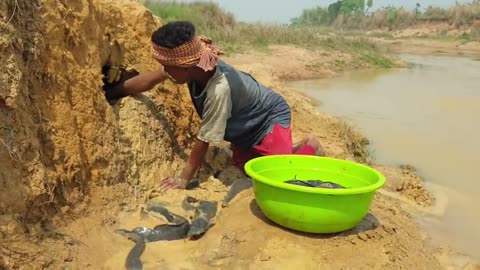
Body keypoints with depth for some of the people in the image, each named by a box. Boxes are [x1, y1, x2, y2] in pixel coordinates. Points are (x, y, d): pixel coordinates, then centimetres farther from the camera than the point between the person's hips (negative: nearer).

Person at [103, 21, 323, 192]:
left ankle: (309, 148, 12)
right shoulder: (195, 63, -22)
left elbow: (204, 140, -31)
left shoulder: (219, 89, -42)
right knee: (244, 166, 8)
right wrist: (110, 94, 1)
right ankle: (291, 149, 27)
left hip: (270, 118, -7)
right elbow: (148, 80, -8)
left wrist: (183, 179, -20)